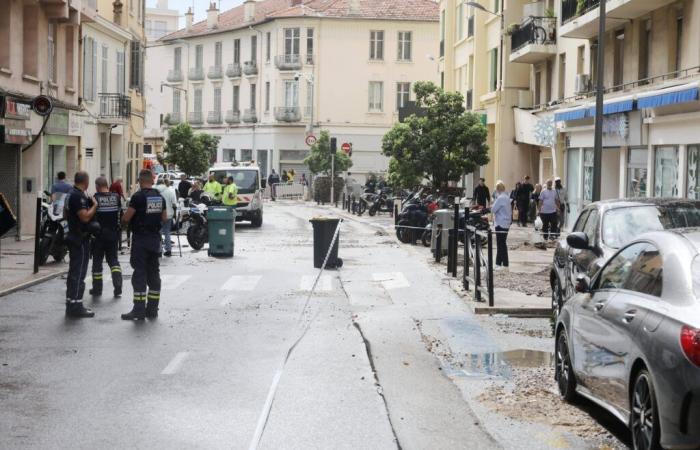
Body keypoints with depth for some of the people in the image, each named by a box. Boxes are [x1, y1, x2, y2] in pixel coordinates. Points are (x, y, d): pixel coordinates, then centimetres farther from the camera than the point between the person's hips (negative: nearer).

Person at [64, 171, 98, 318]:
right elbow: (85, 216, -26)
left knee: (74, 272, 14)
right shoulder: (79, 196, -18)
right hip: (80, 239, -10)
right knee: (79, 273, -8)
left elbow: (66, 214, 25)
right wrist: (95, 205, -12)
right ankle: (76, 307, -8)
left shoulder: (71, 194, 14)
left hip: (74, 237, 10)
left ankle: (71, 304, 19)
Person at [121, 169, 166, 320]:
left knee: (139, 273, -5)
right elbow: (164, 218, 14)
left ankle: (139, 310, -9)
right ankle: (152, 309, 14)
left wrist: (123, 219, 8)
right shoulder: (160, 197, 6)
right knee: (153, 272, 11)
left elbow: (126, 218, -13)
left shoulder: (138, 197, -14)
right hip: (155, 239, 6)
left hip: (141, 239, -6)